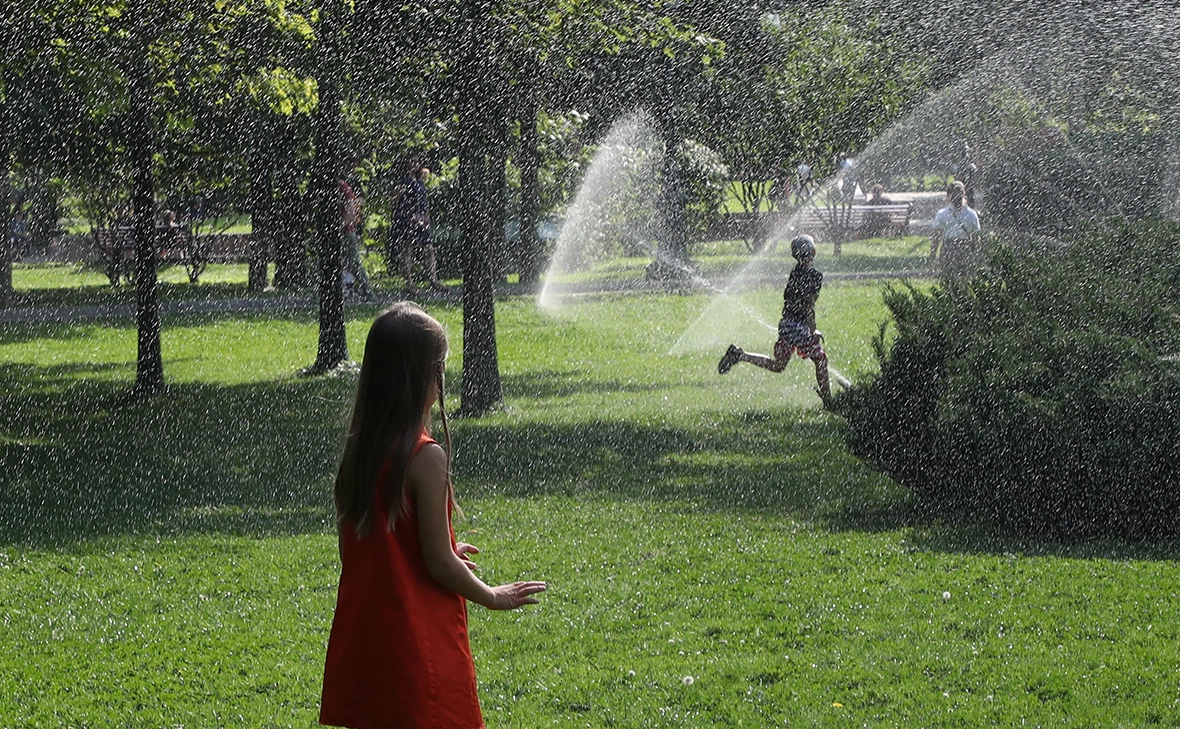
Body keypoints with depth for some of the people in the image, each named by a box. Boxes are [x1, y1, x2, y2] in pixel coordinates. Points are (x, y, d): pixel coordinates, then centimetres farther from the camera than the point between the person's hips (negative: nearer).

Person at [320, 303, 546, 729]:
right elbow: (440, 564, -15)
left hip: (363, 638, 7)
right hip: (419, 642, -7)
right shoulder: (426, 458, -18)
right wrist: (493, 597, 1)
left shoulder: (356, 451, 4)